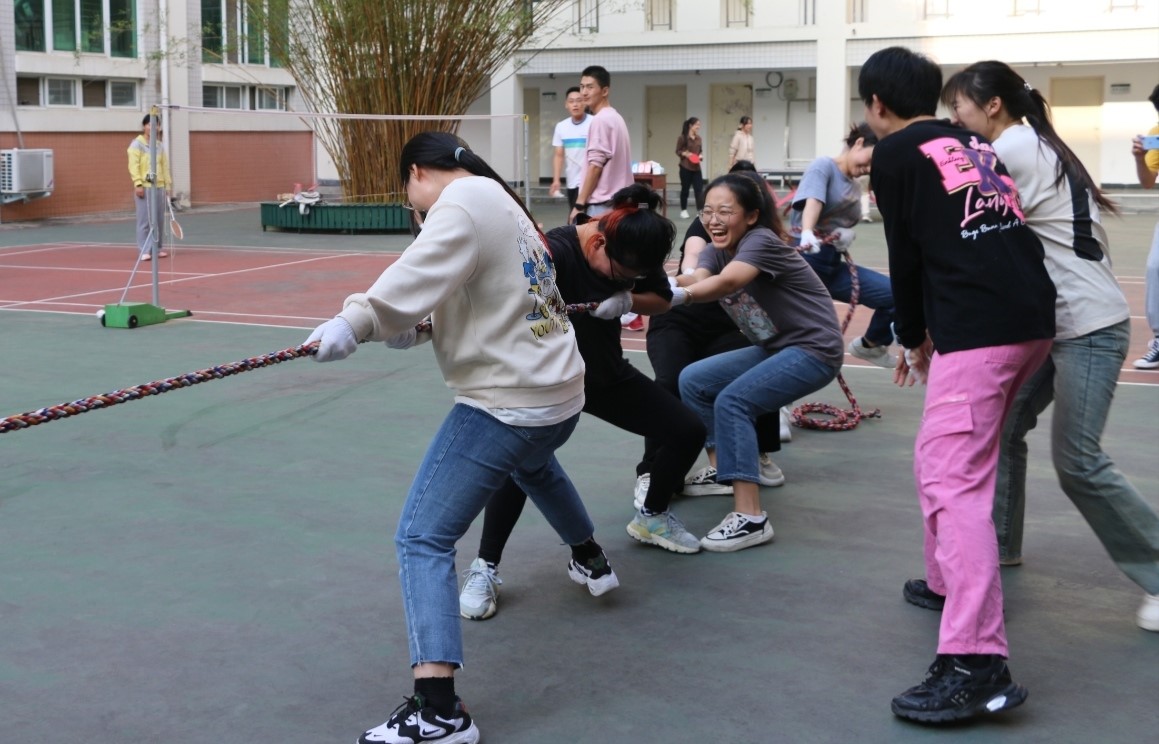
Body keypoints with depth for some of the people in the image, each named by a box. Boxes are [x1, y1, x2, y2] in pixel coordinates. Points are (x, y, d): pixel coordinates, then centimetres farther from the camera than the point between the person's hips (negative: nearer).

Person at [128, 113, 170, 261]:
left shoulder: (159, 145, 15)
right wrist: (138, 184, -18)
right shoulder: (137, 144, -3)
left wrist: (167, 184, 12)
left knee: (159, 220, 7)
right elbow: (133, 165, -10)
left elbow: (165, 166, 18)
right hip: (144, 187, -6)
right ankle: (144, 251, -5)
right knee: (145, 220, -6)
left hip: (159, 187, 6)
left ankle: (156, 248, 15)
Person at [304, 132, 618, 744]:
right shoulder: (501, 201, 19)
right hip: (559, 393, 10)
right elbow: (475, 293, 13)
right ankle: (590, 559, 62)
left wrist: (356, 321, -40)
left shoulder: (462, 200, -10)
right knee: (533, 463, 43)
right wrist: (415, 328, -2)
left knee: (422, 539, -12)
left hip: (506, 402, -10)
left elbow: (422, 272, -29)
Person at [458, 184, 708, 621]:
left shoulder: (635, 253, -13)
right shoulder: (556, 252, -32)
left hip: (608, 372, 6)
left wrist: (627, 300, -19)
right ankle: (484, 569, -15)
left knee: (687, 432, 4)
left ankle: (651, 518, 32)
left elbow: (662, 301, 2)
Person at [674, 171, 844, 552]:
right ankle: (722, 471, 14)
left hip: (813, 350, -9)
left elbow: (724, 284, -41)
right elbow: (695, 280, -20)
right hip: (773, 349, 9)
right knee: (693, 381, 4)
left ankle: (751, 519, -26)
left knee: (732, 401, -24)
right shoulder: (718, 250, 2)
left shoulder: (761, 242, -21)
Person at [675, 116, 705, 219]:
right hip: (685, 167, -4)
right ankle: (683, 210, 19)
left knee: (699, 189, -4)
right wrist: (685, 154, -21)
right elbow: (677, 151, -3)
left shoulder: (699, 138, 7)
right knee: (685, 189, 6)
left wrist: (700, 155, -3)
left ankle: (701, 210, -4)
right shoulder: (682, 138, -8)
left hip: (696, 168, 4)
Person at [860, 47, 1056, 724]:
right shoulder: (975, 144, 24)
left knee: (953, 482, -14)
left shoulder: (896, 152, 4)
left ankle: (978, 663, -23)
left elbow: (907, 254, 4)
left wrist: (913, 338, 19)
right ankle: (951, 583, 37)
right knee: (944, 460, 25)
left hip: (978, 328, -8)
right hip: (1033, 317, 8)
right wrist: (931, 335, 31)